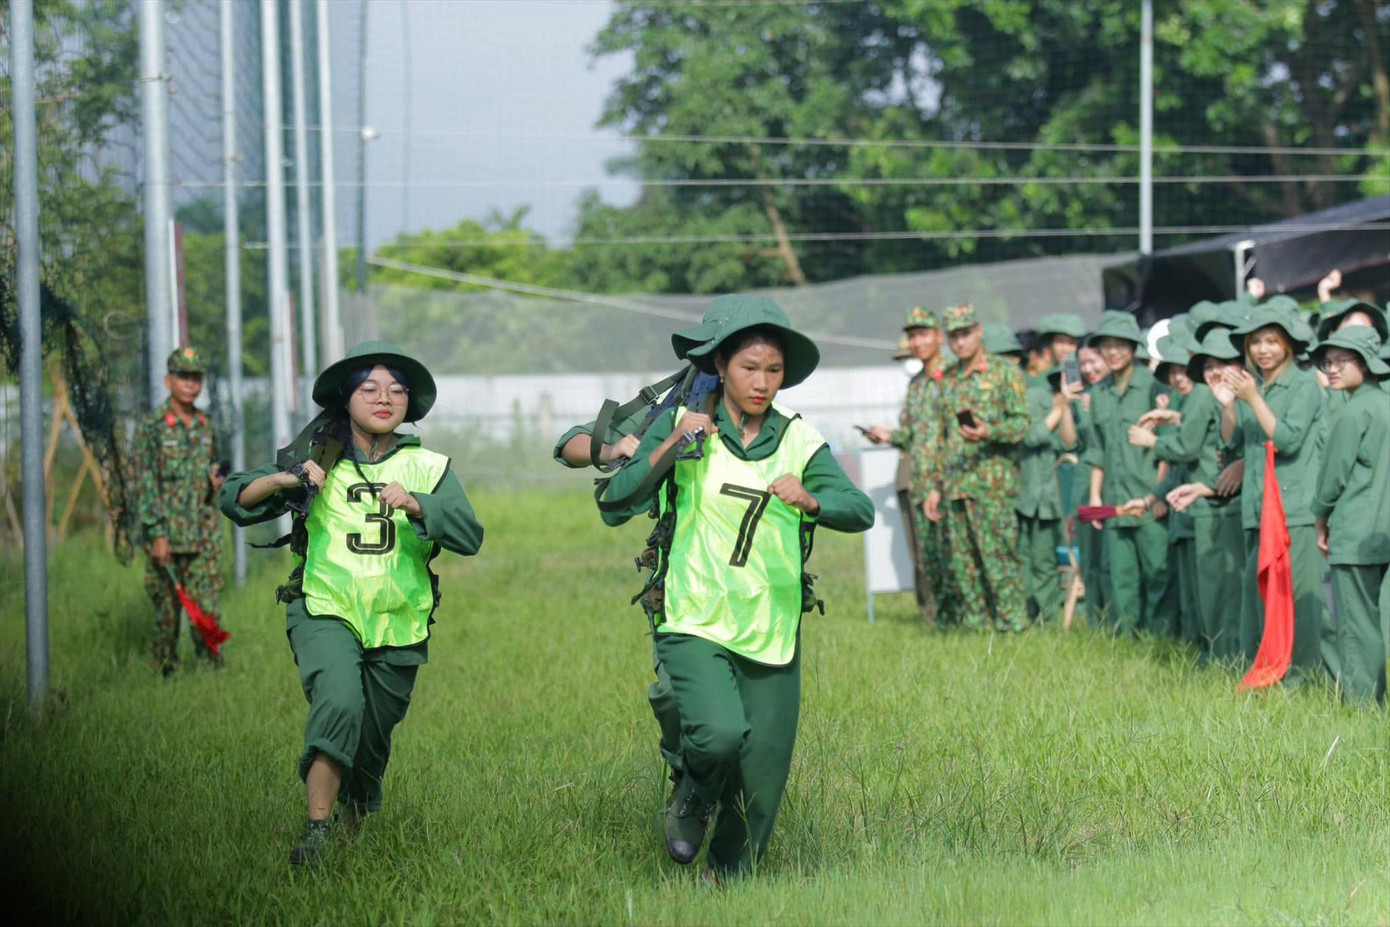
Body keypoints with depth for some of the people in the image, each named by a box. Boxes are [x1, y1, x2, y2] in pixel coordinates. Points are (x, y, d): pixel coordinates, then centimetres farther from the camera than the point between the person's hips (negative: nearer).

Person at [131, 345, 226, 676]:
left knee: (208, 611, 0)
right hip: (167, 535, -4)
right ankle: (164, 677, 10)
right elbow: (146, 484, -10)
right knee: (167, 614, 1)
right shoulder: (152, 427, -6)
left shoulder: (205, 426, 11)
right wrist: (157, 535, -16)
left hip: (205, 536, 4)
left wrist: (217, 481, 0)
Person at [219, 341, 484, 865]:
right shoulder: (318, 460, 3)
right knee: (339, 703, -29)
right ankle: (316, 829, -27)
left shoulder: (427, 468, 4)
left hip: (398, 626, 2)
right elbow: (234, 502, 0)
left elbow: (469, 537, -10)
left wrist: (415, 505, -26)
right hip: (325, 612, -2)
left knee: (371, 743, 10)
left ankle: (357, 828, 39)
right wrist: (284, 480, -19)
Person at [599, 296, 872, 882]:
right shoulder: (683, 427, -2)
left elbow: (860, 511, -3)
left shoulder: (798, 440, 5)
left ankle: (728, 883, 27)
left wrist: (809, 500, -22)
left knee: (761, 778, 4)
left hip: (773, 633, 3)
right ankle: (691, 804, 6)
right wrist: (667, 450, -22)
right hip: (696, 624, -3)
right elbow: (615, 506, -9)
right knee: (719, 733, -27)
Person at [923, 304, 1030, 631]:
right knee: (960, 564, 4)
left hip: (992, 484, -6)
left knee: (998, 558, -10)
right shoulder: (948, 380, 19)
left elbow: (1021, 422, -6)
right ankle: (973, 626, 9)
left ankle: (1012, 625, -8)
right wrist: (936, 486, 16)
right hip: (954, 487, 6)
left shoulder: (1005, 372, 1)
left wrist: (989, 433, -25)